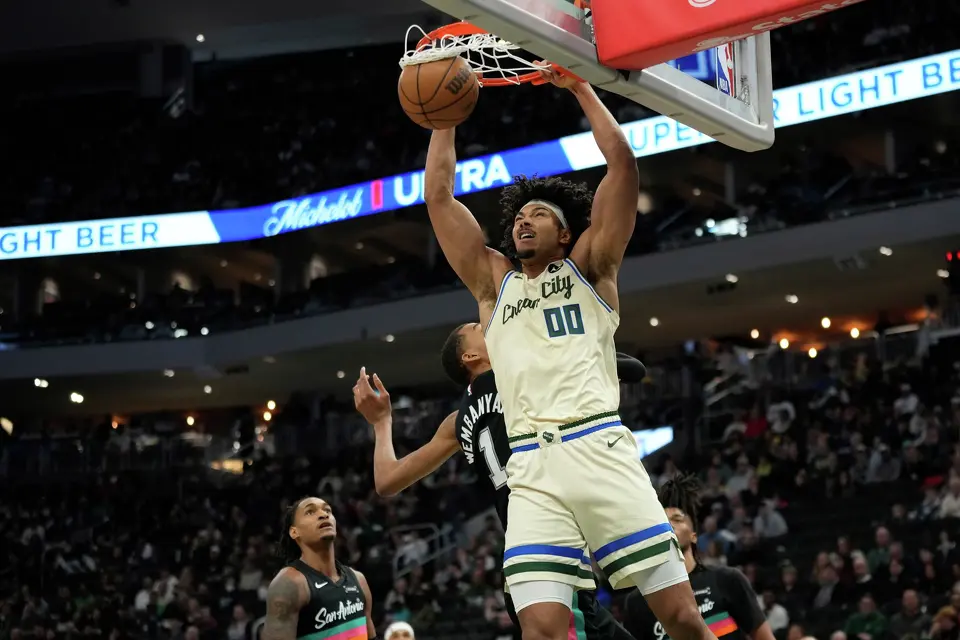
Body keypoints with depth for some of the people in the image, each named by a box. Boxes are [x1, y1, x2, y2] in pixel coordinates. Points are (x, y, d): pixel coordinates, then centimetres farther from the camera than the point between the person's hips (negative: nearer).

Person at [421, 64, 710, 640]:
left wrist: (579, 86, 13)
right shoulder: (493, 282, 24)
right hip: (531, 469, 2)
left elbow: (622, 162, 9)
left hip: (599, 449, -2)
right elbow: (438, 195, 22)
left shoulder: (587, 266, 17)